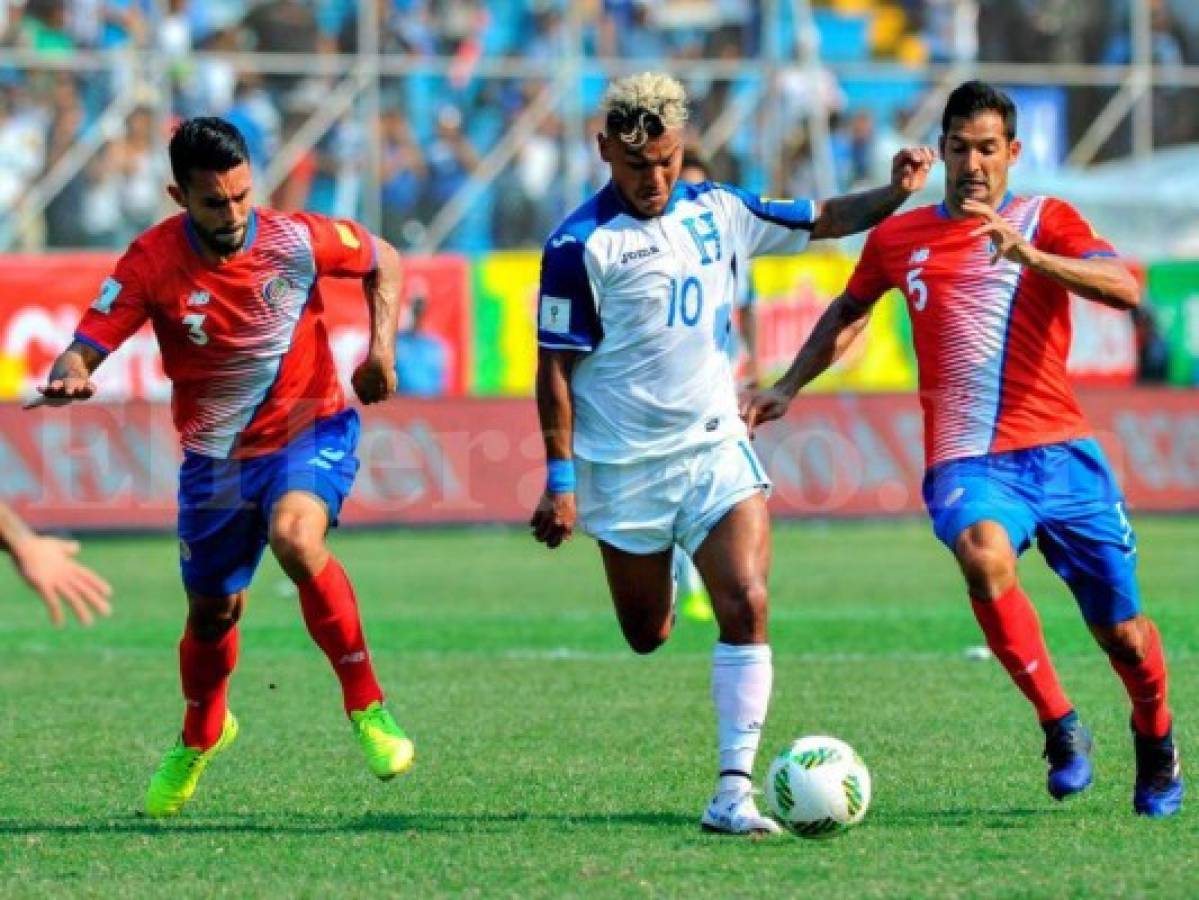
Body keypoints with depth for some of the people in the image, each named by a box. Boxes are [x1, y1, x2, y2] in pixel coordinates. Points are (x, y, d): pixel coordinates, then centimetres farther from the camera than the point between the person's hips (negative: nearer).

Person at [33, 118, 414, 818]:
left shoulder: (296, 239, -15)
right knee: (213, 612, 13)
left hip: (311, 430, -2)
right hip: (217, 457, 2)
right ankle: (200, 738, 46)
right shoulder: (152, 262, -17)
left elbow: (383, 261, 5)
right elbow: (86, 348, -20)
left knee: (295, 537, -34)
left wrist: (382, 345, -9)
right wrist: (69, 379, -44)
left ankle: (366, 703, -18)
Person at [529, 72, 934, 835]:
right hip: (625, 466, -3)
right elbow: (556, 367, -9)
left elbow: (823, 220, 13)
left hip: (716, 449, 3)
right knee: (647, 636, 9)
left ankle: (735, 791, -15)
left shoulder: (717, 211, 3)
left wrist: (895, 193, -6)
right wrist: (561, 478, -12)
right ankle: (655, 572, 47)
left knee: (746, 606, -16)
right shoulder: (581, 244, -11)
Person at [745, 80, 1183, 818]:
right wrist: (786, 389, 26)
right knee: (983, 555, -34)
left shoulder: (1046, 220, 4)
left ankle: (1156, 744, 35)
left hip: (1062, 452, 0)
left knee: (1123, 633, 3)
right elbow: (850, 313, 31)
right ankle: (1060, 728, -20)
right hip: (967, 461, 0)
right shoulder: (899, 240, 11)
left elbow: (1126, 288, -14)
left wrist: (1029, 255, -26)